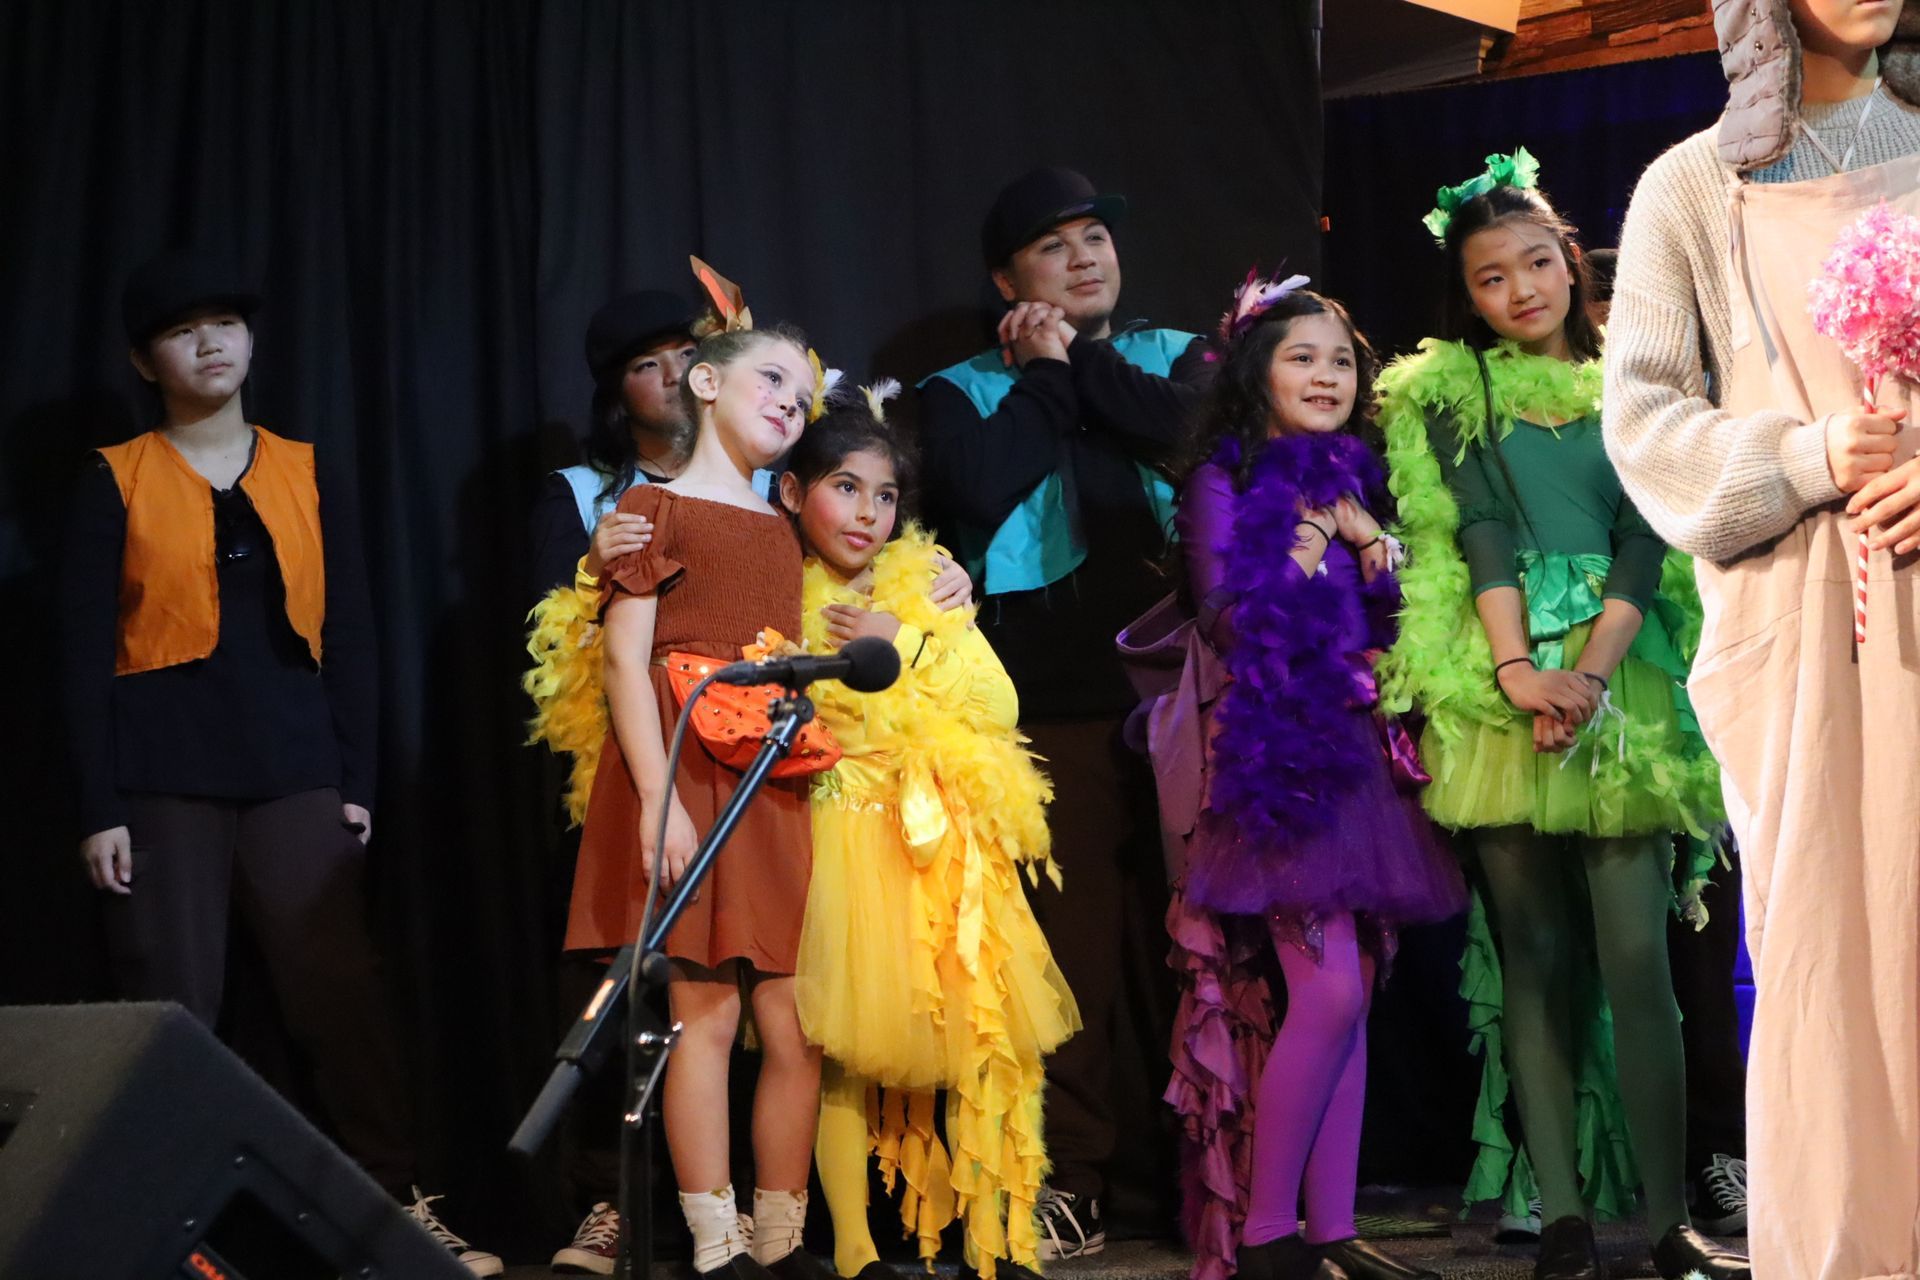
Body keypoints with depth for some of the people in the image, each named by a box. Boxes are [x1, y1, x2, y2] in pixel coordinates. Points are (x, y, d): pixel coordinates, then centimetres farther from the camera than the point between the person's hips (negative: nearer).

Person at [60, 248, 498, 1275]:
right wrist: (99, 809, -6)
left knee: (343, 998, -3)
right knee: (171, 1014, -1)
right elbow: (85, 653, 1)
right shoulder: (115, 481, 4)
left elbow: (350, 638, 11)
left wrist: (356, 783, 3)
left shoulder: (307, 476, 11)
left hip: (294, 776, 2)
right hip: (163, 783, -2)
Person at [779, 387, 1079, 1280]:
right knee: (837, 1042, -7)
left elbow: (999, 705, 3)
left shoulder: (923, 590, 13)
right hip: (831, 844, -2)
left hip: (935, 846, 3)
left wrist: (905, 647, -4)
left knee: (975, 1034, -6)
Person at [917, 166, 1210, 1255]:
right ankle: (1072, 1183, 4)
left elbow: (1205, 434, -7)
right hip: (1057, 705, -1)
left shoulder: (1175, 356, 15)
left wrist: (1084, 361, 0)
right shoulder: (967, 391, 10)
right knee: (1074, 942, -3)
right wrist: (1045, 374, 0)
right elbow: (980, 494, -10)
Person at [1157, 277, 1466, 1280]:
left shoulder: (1351, 482, 18)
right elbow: (1229, 617, -12)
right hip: (1275, 748, -7)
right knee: (1329, 990, -15)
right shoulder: (1225, 480, 0)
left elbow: (1399, 624, 16)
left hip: (1354, 748, 7)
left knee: (1349, 993, 3)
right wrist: (1316, 537, -8)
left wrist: (1369, 539, -1)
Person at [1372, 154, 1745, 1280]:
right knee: (1532, 956, -1)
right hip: (1501, 685, 0)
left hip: (1621, 682, 0)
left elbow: (1642, 543, 1)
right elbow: (1481, 530, -3)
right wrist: (1517, 669, -17)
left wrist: (1591, 676, -15)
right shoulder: (1451, 390, 11)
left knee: (1636, 957, -8)